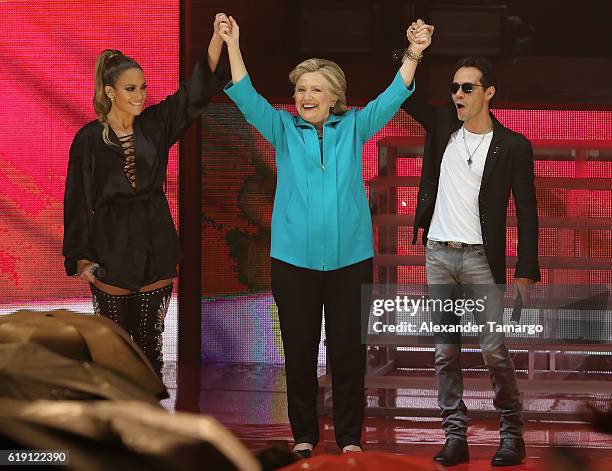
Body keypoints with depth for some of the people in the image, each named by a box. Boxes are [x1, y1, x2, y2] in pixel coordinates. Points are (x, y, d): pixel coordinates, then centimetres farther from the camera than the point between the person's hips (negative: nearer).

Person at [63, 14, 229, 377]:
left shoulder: (155, 125, 2)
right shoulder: (90, 138, -6)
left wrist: (218, 38, -22)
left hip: (155, 246, 3)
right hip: (112, 248, -3)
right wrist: (80, 257, -5)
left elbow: (197, 92, -8)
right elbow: (78, 200, -2)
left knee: (150, 339, 8)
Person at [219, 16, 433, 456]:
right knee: (299, 350, 7)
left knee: (349, 350, 3)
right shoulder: (284, 129, 4)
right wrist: (233, 48, -20)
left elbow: (391, 99, -4)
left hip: (350, 258, 0)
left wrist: (413, 56, -19)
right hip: (294, 259, 0)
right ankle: (304, 434, 18)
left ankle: (350, 436, 13)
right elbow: (247, 98, -7)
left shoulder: (353, 127, 6)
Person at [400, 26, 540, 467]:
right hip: (438, 254, 4)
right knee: (446, 354, 4)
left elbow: (527, 212, -3)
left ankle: (512, 433, 4)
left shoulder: (513, 146, -3)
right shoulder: (442, 124, 8)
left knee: (494, 351, -8)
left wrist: (527, 272, -10)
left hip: (481, 259, -4)